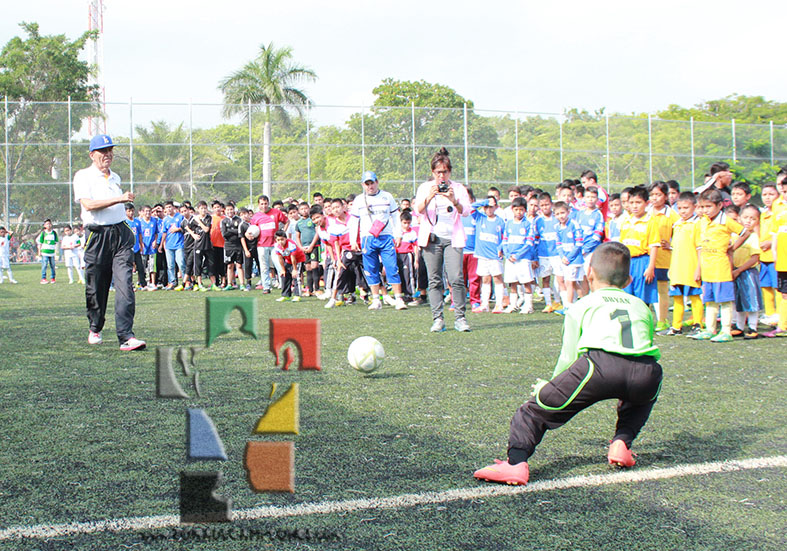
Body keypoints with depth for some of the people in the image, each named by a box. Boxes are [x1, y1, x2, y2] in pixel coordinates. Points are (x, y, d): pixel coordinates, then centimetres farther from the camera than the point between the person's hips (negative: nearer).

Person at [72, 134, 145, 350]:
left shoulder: (115, 178, 18)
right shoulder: (83, 176, 0)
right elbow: (88, 204, -16)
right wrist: (119, 199, -22)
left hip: (121, 233, 4)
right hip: (97, 235, -3)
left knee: (124, 284, -11)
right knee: (95, 288, 6)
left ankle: (126, 336, -17)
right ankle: (95, 329, 31)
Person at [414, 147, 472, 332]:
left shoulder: (458, 188, 10)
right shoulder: (425, 187, 10)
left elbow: (466, 211, -3)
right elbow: (419, 210, -5)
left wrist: (454, 200, -22)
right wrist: (430, 197, -24)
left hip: (452, 239, 0)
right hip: (431, 238, 0)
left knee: (456, 278, -11)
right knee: (434, 280, -2)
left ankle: (460, 318, -5)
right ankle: (437, 319, 1)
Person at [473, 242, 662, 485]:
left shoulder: (581, 307, 26)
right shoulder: (641, 306, 36)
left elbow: (568, 358, 21)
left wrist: (550, 386, 39)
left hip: (600, 364, -3)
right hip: (646, 371, 4)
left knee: (538, 407, 5)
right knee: (642, 398, 39)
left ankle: (516, 462, -14)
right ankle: (621, 442, 19)